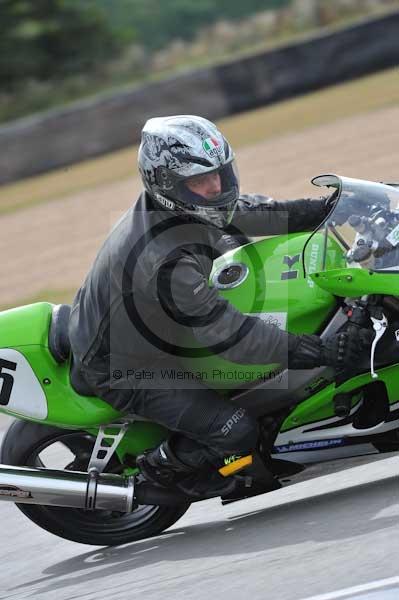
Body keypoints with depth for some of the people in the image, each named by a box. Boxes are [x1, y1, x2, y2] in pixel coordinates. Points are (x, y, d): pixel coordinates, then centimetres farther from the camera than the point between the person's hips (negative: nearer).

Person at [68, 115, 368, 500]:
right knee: (236, 432, -18)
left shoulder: (171, 204, -12)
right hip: (124, 369, -10)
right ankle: (161, 467, 13)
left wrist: (320, 209, -4)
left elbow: (240, 211, 5)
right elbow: (227, 335, -34)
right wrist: (318, 352, -32)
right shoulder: (168, 263, -39)